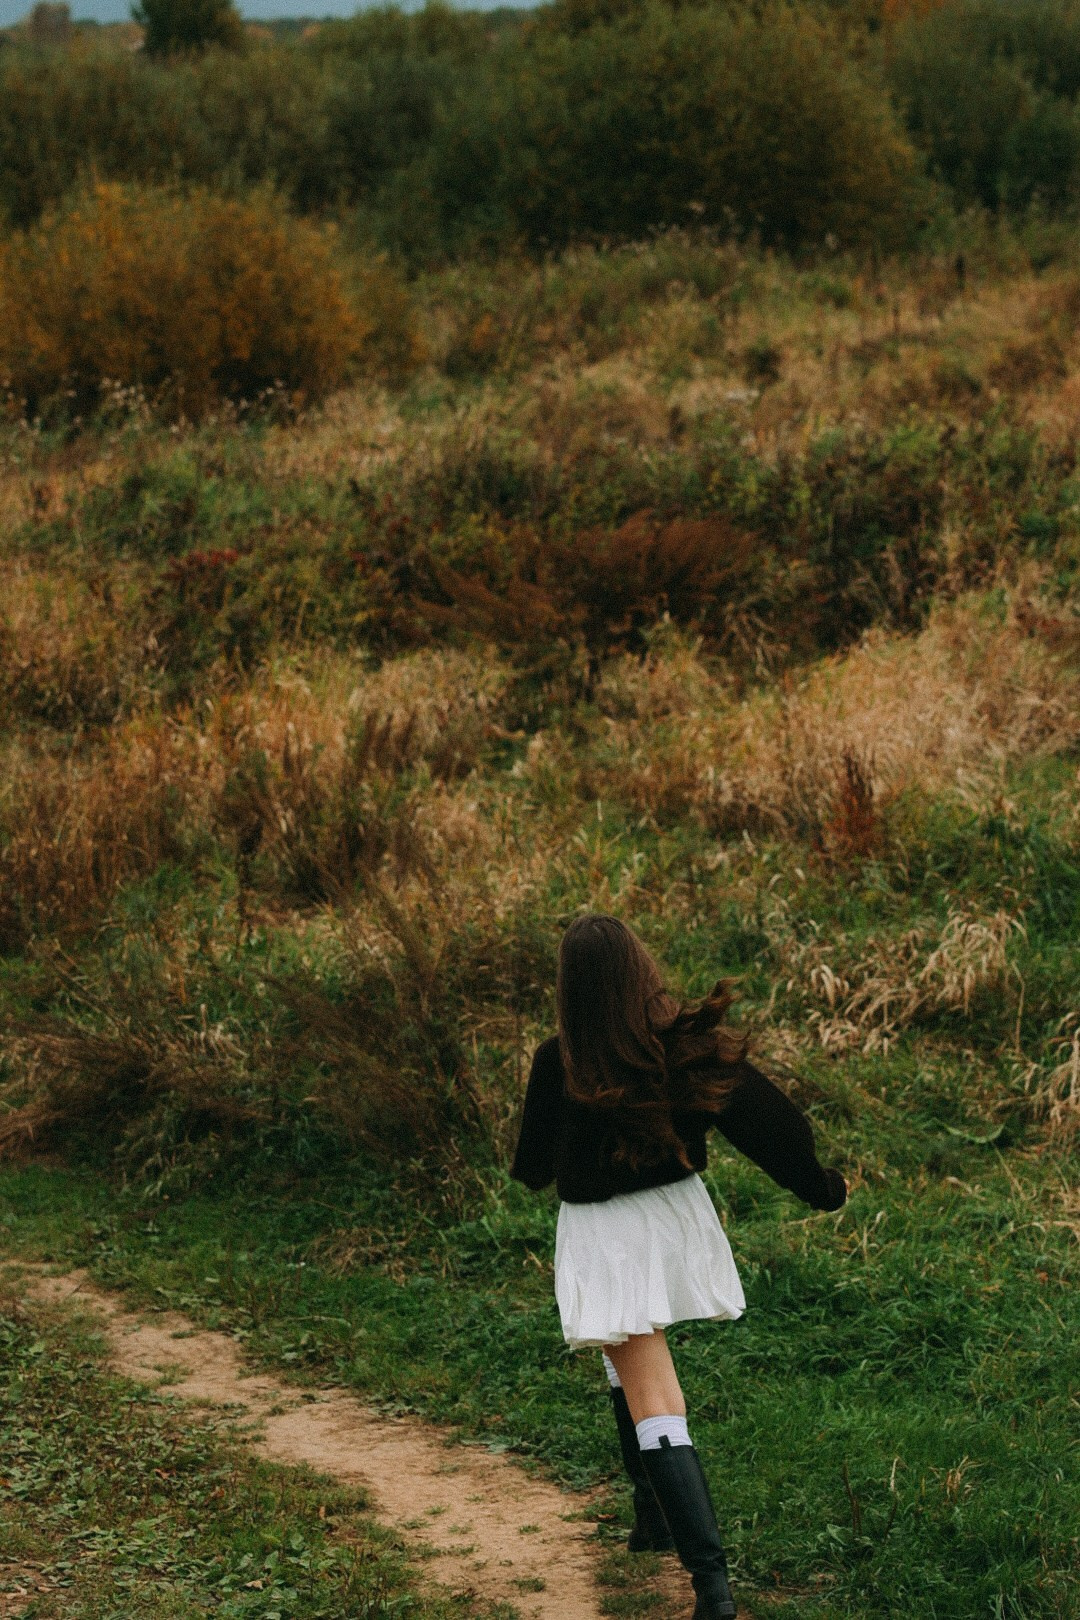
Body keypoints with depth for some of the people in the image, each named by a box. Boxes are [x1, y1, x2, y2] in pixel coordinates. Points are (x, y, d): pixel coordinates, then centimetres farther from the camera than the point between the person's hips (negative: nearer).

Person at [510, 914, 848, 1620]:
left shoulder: (560, 1065, -19)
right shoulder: (689, 1042, -12)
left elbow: (535, 1166, -5)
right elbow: (762, 1116, -8)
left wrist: (533, 1171, 19)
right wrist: (821, 1185, 6)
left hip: (603, 1236, -5)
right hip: (677, 1212, 5)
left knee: (650, 1401, -5)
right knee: (635, 1358, 30)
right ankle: (656, 1516, 39)